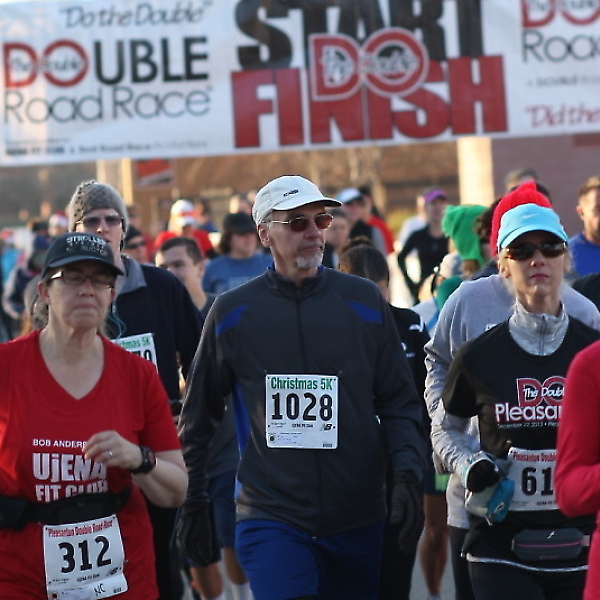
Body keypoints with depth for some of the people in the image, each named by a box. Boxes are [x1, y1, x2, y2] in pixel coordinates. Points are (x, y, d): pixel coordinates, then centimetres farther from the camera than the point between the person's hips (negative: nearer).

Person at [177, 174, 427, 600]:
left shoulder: (364, 302, 4)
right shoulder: (233, 312, 1)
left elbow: (399, 402, 5)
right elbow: (199, 416, 8)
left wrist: (408, 475, -8)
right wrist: (193, 501, 8)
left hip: (357, 519, 2)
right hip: (271, 517, -2)